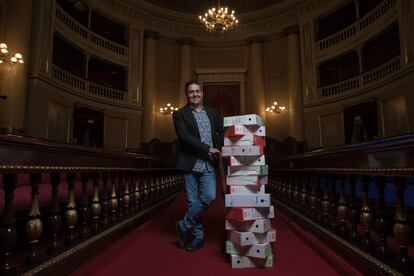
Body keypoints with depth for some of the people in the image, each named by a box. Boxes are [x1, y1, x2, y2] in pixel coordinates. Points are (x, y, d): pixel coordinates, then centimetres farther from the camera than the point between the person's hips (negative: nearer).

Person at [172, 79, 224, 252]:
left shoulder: (212, 112, 14)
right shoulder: (180, 114, 2)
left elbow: (223, 131, 21)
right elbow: (184, 136, -11)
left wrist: (219, 147, 1)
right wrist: (208, 148, -15)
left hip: (208, 164, 3)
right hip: (190, 164, -3)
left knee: (209, 197, -9)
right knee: (193, 202, 4)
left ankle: (184, 226, 12)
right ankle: (198, 237, 22)